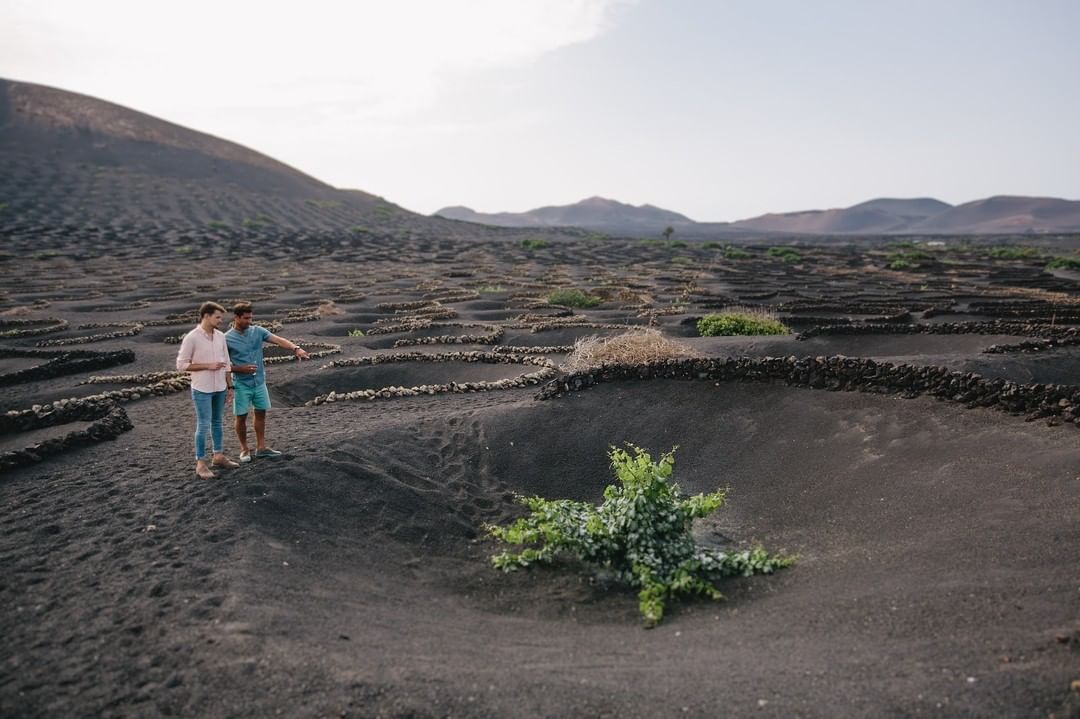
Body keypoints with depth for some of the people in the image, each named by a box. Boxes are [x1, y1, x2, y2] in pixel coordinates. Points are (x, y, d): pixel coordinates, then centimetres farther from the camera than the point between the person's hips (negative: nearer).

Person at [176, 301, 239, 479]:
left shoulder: (220, 336, 3)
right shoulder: (191, 338, -14)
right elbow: (181, 364, -12)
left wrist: (228, 386, 10)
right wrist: (208, 366, -18)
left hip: (219, 388, 6)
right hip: (202, 389, -6)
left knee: (217, 422, 16)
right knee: (203, 426, -2)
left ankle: (218, 456, 28)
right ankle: (200, 464, 7)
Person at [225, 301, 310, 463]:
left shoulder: (257, 331, -1)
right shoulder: (227, 339, -10)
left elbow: (278, 340, -14)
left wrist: (296, 348, -31)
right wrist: (241, 369, -20)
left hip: (259, 382, 4)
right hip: (241, 384, -4)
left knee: (261, 413, 10)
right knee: (241, 417, 5)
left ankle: (261, 448, 22)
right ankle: (244, 449, 21)